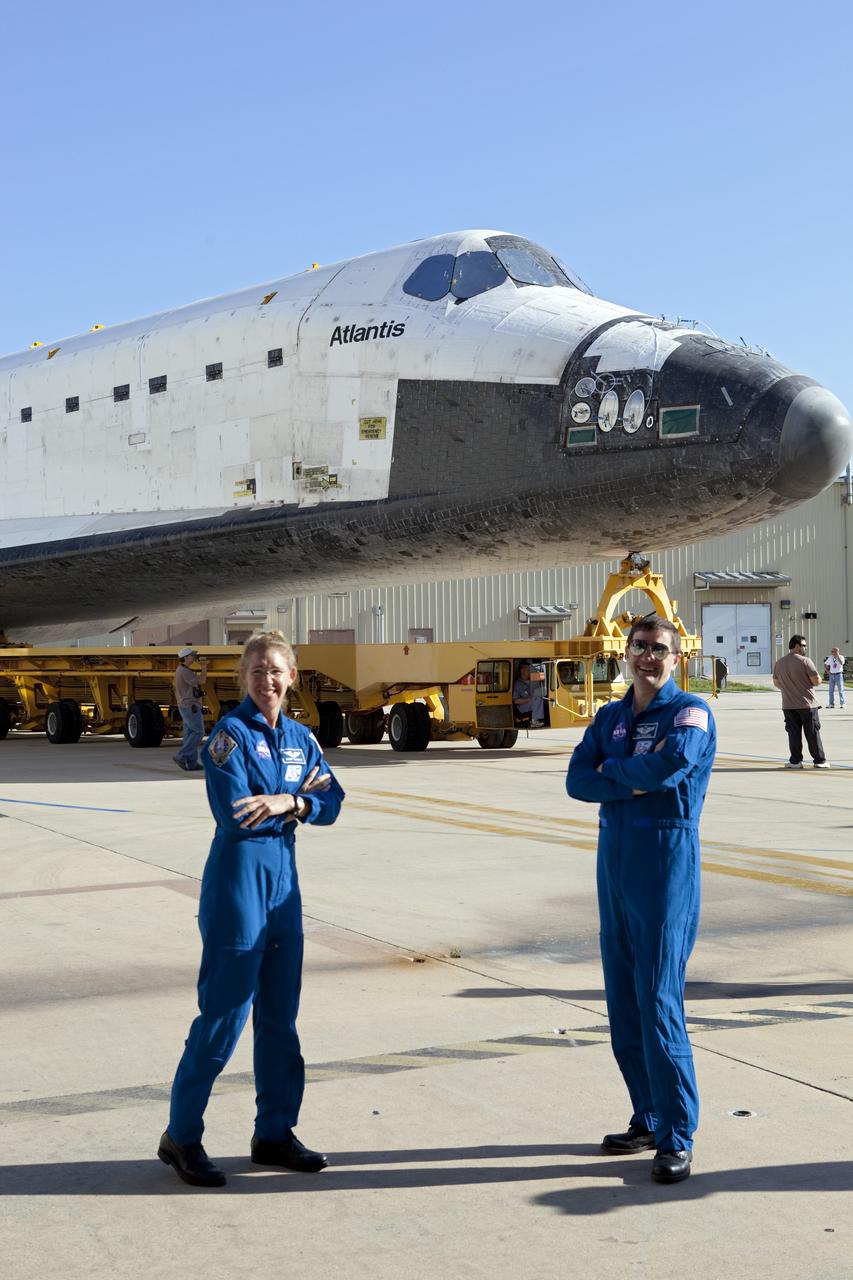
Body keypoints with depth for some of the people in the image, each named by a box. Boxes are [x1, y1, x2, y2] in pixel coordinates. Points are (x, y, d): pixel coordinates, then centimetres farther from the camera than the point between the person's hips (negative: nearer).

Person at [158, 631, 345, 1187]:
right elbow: (234, 812, -18)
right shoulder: (232, 733, -9)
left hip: (283, 876, 7)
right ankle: (181, 1136, 10)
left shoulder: (300, 737, 10)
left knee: (280, 1015, 12)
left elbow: (331, 802, 0)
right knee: (224, 1013, -3)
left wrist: (288, 802, -19)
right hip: (238, 876, -7)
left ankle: (275, 1132, 23)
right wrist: (302, 796, -9)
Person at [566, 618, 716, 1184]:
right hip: (615, 858, 7)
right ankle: (648, 1121, 23)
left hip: (667, 863, -7)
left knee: (659, 1003, -9)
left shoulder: (690, 712, -4)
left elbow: (674, 761, -23)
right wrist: (634, 784, -14)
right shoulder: (610, 717, 14)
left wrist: (612, 770, -6)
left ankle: (678, 1138, -2)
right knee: (623, 1003, 11)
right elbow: (577, 780, 2)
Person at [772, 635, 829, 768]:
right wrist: (818, 678, 9)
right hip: (807, 704, -4)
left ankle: (795, 761, 6)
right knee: (813, 733, 3)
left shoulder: (779, 663, 6)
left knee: (794, 733, 8)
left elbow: (776, 683, 14)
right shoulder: (805, 661, -12)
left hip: (788, 705, 4)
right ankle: (820, 761, 7)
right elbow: (816, 681, -13)